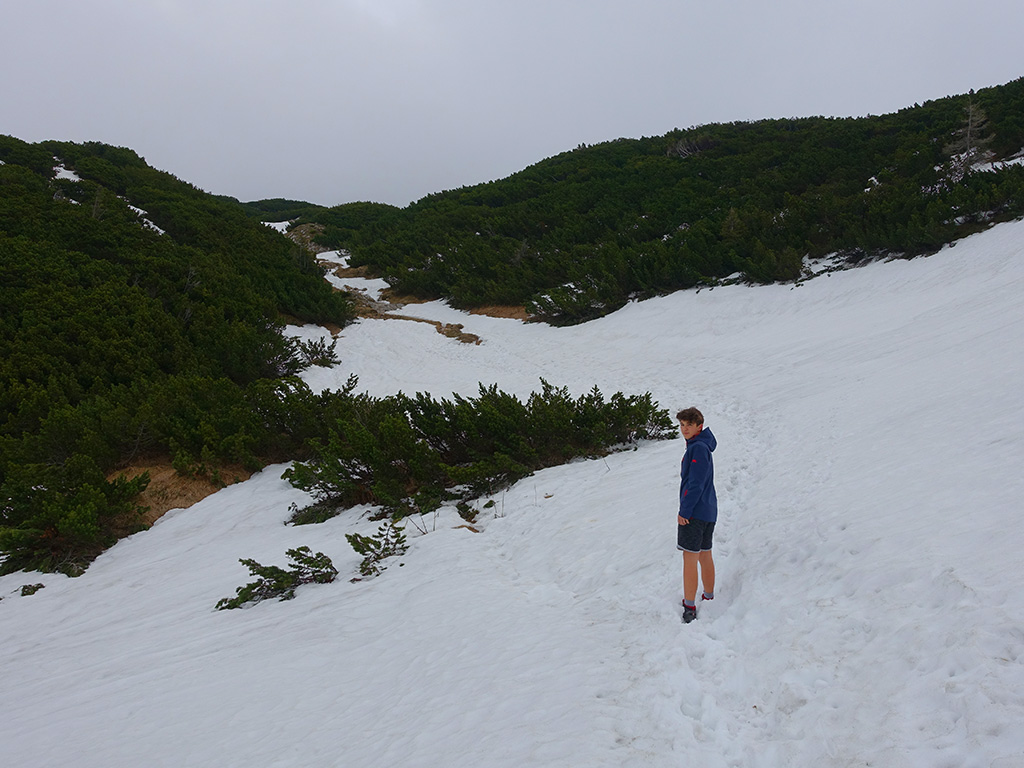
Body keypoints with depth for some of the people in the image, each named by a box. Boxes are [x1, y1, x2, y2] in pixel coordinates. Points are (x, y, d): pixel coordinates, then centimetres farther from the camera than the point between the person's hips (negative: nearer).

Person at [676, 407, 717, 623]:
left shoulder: (698, 448, -17)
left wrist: (684, 511, -16)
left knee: (690, 558, -6)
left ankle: (689, 608, -3)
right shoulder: (702, 446, 14)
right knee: (705, 556, 17)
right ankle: (709, 599, 27)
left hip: (694, 513, -10)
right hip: (708, 511, 10)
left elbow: (695, 484, -21)